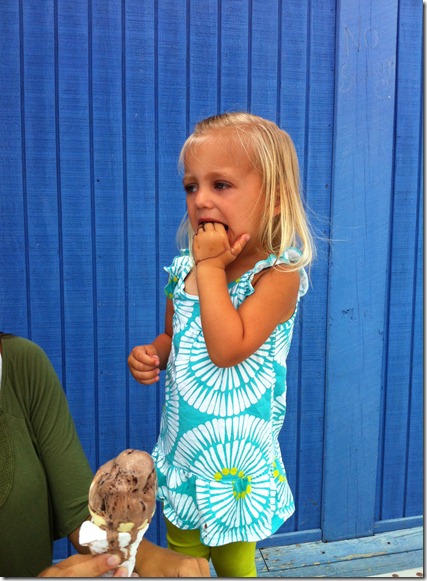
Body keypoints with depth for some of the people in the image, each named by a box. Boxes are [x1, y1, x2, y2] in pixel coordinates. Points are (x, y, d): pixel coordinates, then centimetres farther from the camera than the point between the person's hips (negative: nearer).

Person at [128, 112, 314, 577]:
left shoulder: (279, 273, -20)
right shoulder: (183, 271, -2)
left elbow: (228, 348, -32)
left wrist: (211, 267, -25)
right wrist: (151, 354, -8)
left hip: (235, 456, -5)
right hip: (181, 451, 6)